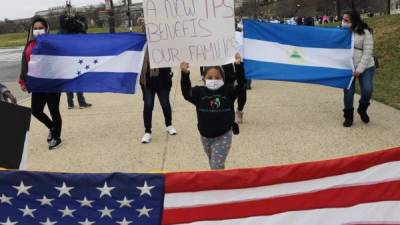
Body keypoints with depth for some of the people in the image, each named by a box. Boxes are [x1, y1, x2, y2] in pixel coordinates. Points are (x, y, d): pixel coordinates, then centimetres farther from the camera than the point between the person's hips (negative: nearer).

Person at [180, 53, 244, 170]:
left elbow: (240, 85, -19)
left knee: (217, 166, -10)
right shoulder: (199, 91, -5)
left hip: (223, 136, -3)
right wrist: (185, 74, -34)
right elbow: (186, 93, -20)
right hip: (205, 136, 3)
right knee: (213, 164, 22)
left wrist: (238, 65, -32)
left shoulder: (228, 90, -6)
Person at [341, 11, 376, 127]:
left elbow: (368, 52, -14)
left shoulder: (365, 33, -12)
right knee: (348, 92, 2)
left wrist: (360, 69, -18)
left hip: (365, 67, -3)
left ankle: (362, 109, 20)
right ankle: (348, 116, 18)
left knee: (367, 90, -10)